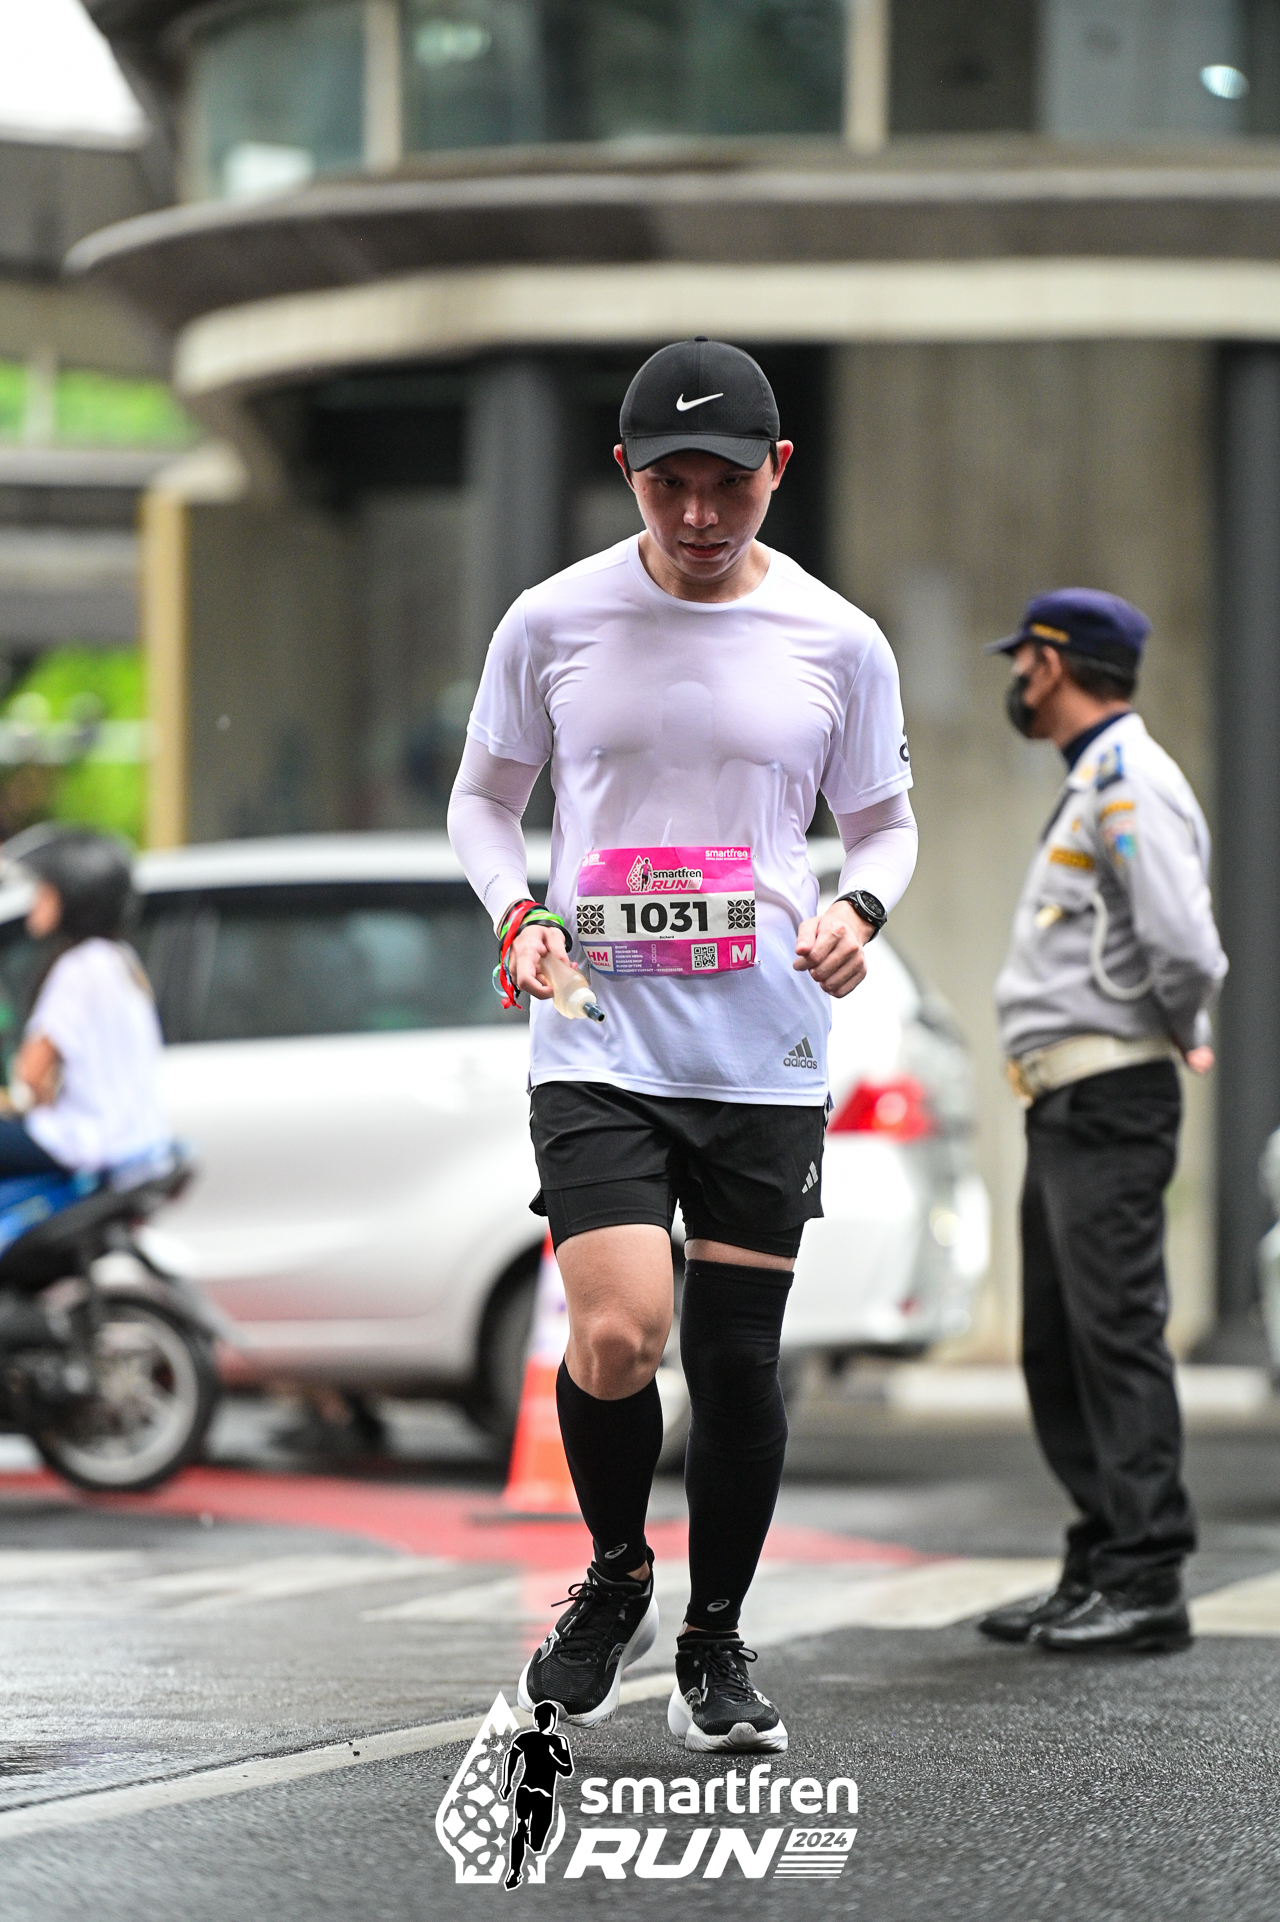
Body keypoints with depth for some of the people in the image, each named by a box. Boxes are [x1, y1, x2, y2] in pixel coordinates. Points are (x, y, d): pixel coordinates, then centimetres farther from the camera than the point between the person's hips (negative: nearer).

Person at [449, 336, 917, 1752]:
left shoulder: (837, 642, 1)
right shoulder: (554, 622, -1)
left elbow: (882, 822, 14)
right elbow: (483, 796, 12)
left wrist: (858, 909, -7)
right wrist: (515, 911, -7)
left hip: (767, 1052, 1)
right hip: (599, 1040, -1)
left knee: (736, 1357, 4)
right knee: (616, 1334, -17)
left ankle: (714, 1648, 21)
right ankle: (615, 1581, 10)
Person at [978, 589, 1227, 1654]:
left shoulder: (1129, 782, -13)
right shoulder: (1096, 782, 21)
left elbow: (1185, 944, -24)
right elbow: (1176, 949, 25)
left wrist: (1180, 1035, -7)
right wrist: (1184, 1035, 9)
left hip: (1107, 1099, -11)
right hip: (1065, 1107, 11)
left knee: (1116, 1333, -12)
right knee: (1058, 1346, 12)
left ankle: (1148, 1583, -13)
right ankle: (1099, 1571, 17)